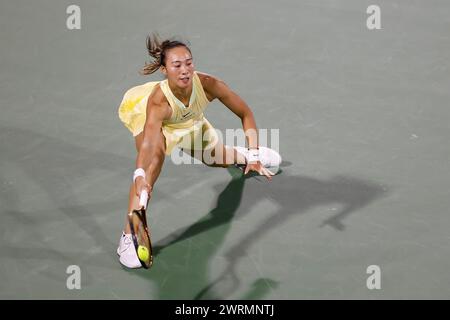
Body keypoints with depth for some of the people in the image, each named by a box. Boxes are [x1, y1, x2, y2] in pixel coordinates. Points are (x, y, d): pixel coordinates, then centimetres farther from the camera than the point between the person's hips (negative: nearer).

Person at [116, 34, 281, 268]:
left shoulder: (207, 84, -37)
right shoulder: (158, 101, -45)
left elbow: (245, 114, -24)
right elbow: (148, 144, -58)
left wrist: (254, 157, -29)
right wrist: (140, 177, -76)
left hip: (187, 119, 4)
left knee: (219, 158, 18)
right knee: (155, 158, -34)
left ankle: (244, 154, 60)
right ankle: (128, 238, -29)